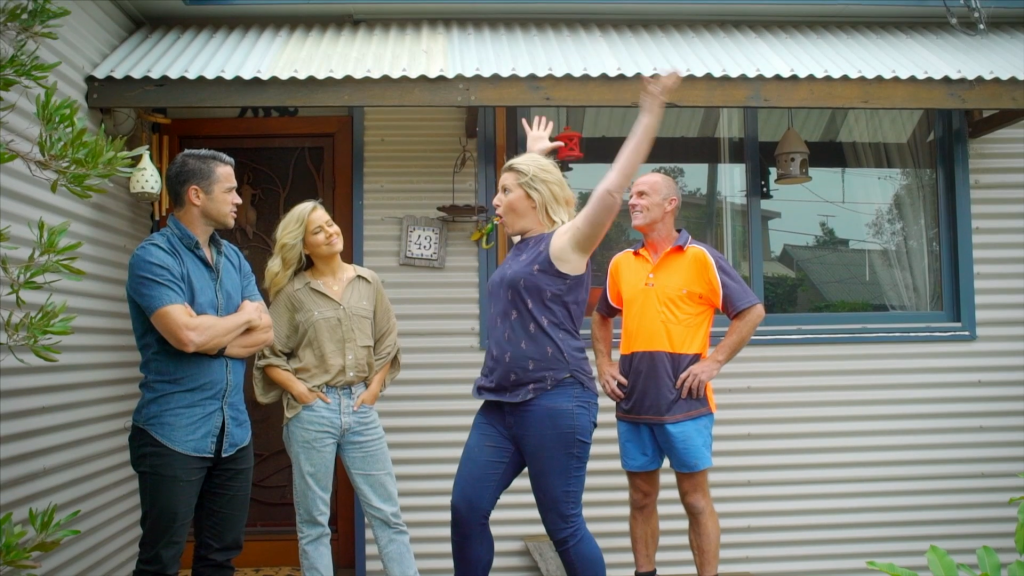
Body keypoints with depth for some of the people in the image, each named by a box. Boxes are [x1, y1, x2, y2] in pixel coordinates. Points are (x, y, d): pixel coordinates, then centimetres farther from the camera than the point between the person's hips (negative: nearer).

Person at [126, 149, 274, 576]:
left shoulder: (233, 258, 11)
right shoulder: (153, 257, -11)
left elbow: (265, 333, 4)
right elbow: (187, 335, -24)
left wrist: (212, 338, -13)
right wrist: (244, 316, -6)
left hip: (234, 433, 7)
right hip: (174, 436, -6)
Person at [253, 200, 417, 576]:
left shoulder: (367, 283, 7)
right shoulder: (293, 292, -2)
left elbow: (386, 343, 13)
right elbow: (268, 355, 0)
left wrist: (375, 388, 3)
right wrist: (298, 390, -10)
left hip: (360, 407, 3)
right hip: (313, 411, -2)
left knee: (387, 512, 6)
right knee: (313, 520, 6)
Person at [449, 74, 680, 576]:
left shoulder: (566, 242, -6)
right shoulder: (523, 247, 16)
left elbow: (612, 188, -18)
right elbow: (527, 178, 37)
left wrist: (650, 112, -19)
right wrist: (534, 153, 46)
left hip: (555, 403, -8)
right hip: (501, 404, 8)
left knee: (563, 526, 0)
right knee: (467, 508, 3)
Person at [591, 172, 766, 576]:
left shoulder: (701, 258, -5)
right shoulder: (621, 263, 9)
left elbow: (752, 311, -4)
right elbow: (601, 317, 23)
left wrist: (713, 362, -10)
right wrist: (604, 365, 9)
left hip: (684, 402, -4)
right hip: (632, 403, 4)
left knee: (695, 498, 4)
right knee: (641, 498, 12)